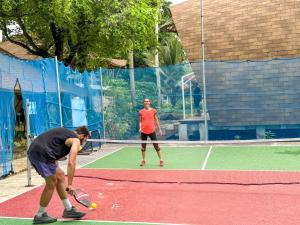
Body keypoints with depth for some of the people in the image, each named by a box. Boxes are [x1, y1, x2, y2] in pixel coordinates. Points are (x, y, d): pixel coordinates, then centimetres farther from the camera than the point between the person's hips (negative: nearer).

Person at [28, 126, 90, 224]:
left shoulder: (66, 133, 25)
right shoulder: (76, 140, -2)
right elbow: (71, 163, -12)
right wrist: (70, 184, -10)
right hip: (41, 153, -10)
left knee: (60, 176, 15)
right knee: (51, 184, 2)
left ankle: (68, 209, 22)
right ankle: (39, 216, 15)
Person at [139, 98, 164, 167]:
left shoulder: (153, 110, 3)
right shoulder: (141, 111, 4)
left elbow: (156, 120, 10)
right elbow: (140, 121, 10)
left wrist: (159, 129, 9)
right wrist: (140, 128, -6)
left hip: (152, 131, -1)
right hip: (143, 132, 1)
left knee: (156, 146, 0)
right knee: (143, 147, 9)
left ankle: (161, 160, 10)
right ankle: (143, 160, 22)